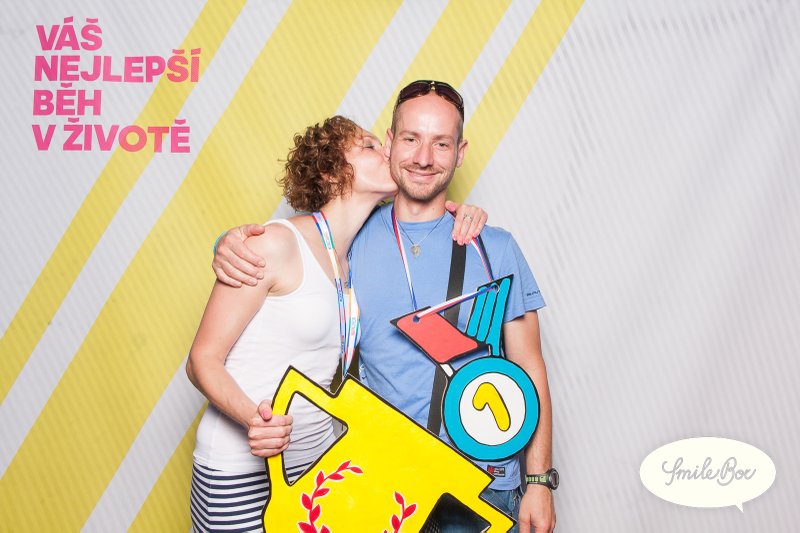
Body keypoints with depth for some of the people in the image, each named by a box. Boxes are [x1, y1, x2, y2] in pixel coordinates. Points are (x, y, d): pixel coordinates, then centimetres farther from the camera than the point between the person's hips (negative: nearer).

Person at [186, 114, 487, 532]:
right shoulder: (277, 243, -15)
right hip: (241, 472, -6)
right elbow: (203, 360, -14)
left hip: (315, 460, 6)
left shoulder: (355, 262, 5)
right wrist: (254, 418, -34)